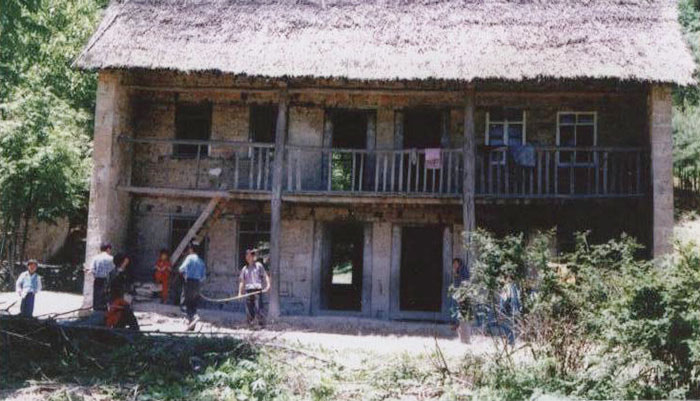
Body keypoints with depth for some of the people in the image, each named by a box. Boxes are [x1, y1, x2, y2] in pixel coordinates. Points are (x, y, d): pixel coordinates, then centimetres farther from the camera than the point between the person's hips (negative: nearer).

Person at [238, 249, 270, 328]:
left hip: (257, 290, -3)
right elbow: (242, 281, 16)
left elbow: (265, 276, 4)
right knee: (249, 308, 0)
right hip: (248, 290, 3)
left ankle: (262, 324, -7)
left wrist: (268, 284, -11)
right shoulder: (244, 268, 16)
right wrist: (240, 292, 9)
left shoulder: (258, 265, 7)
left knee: (258, 308, -12)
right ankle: (250, 325, 8)